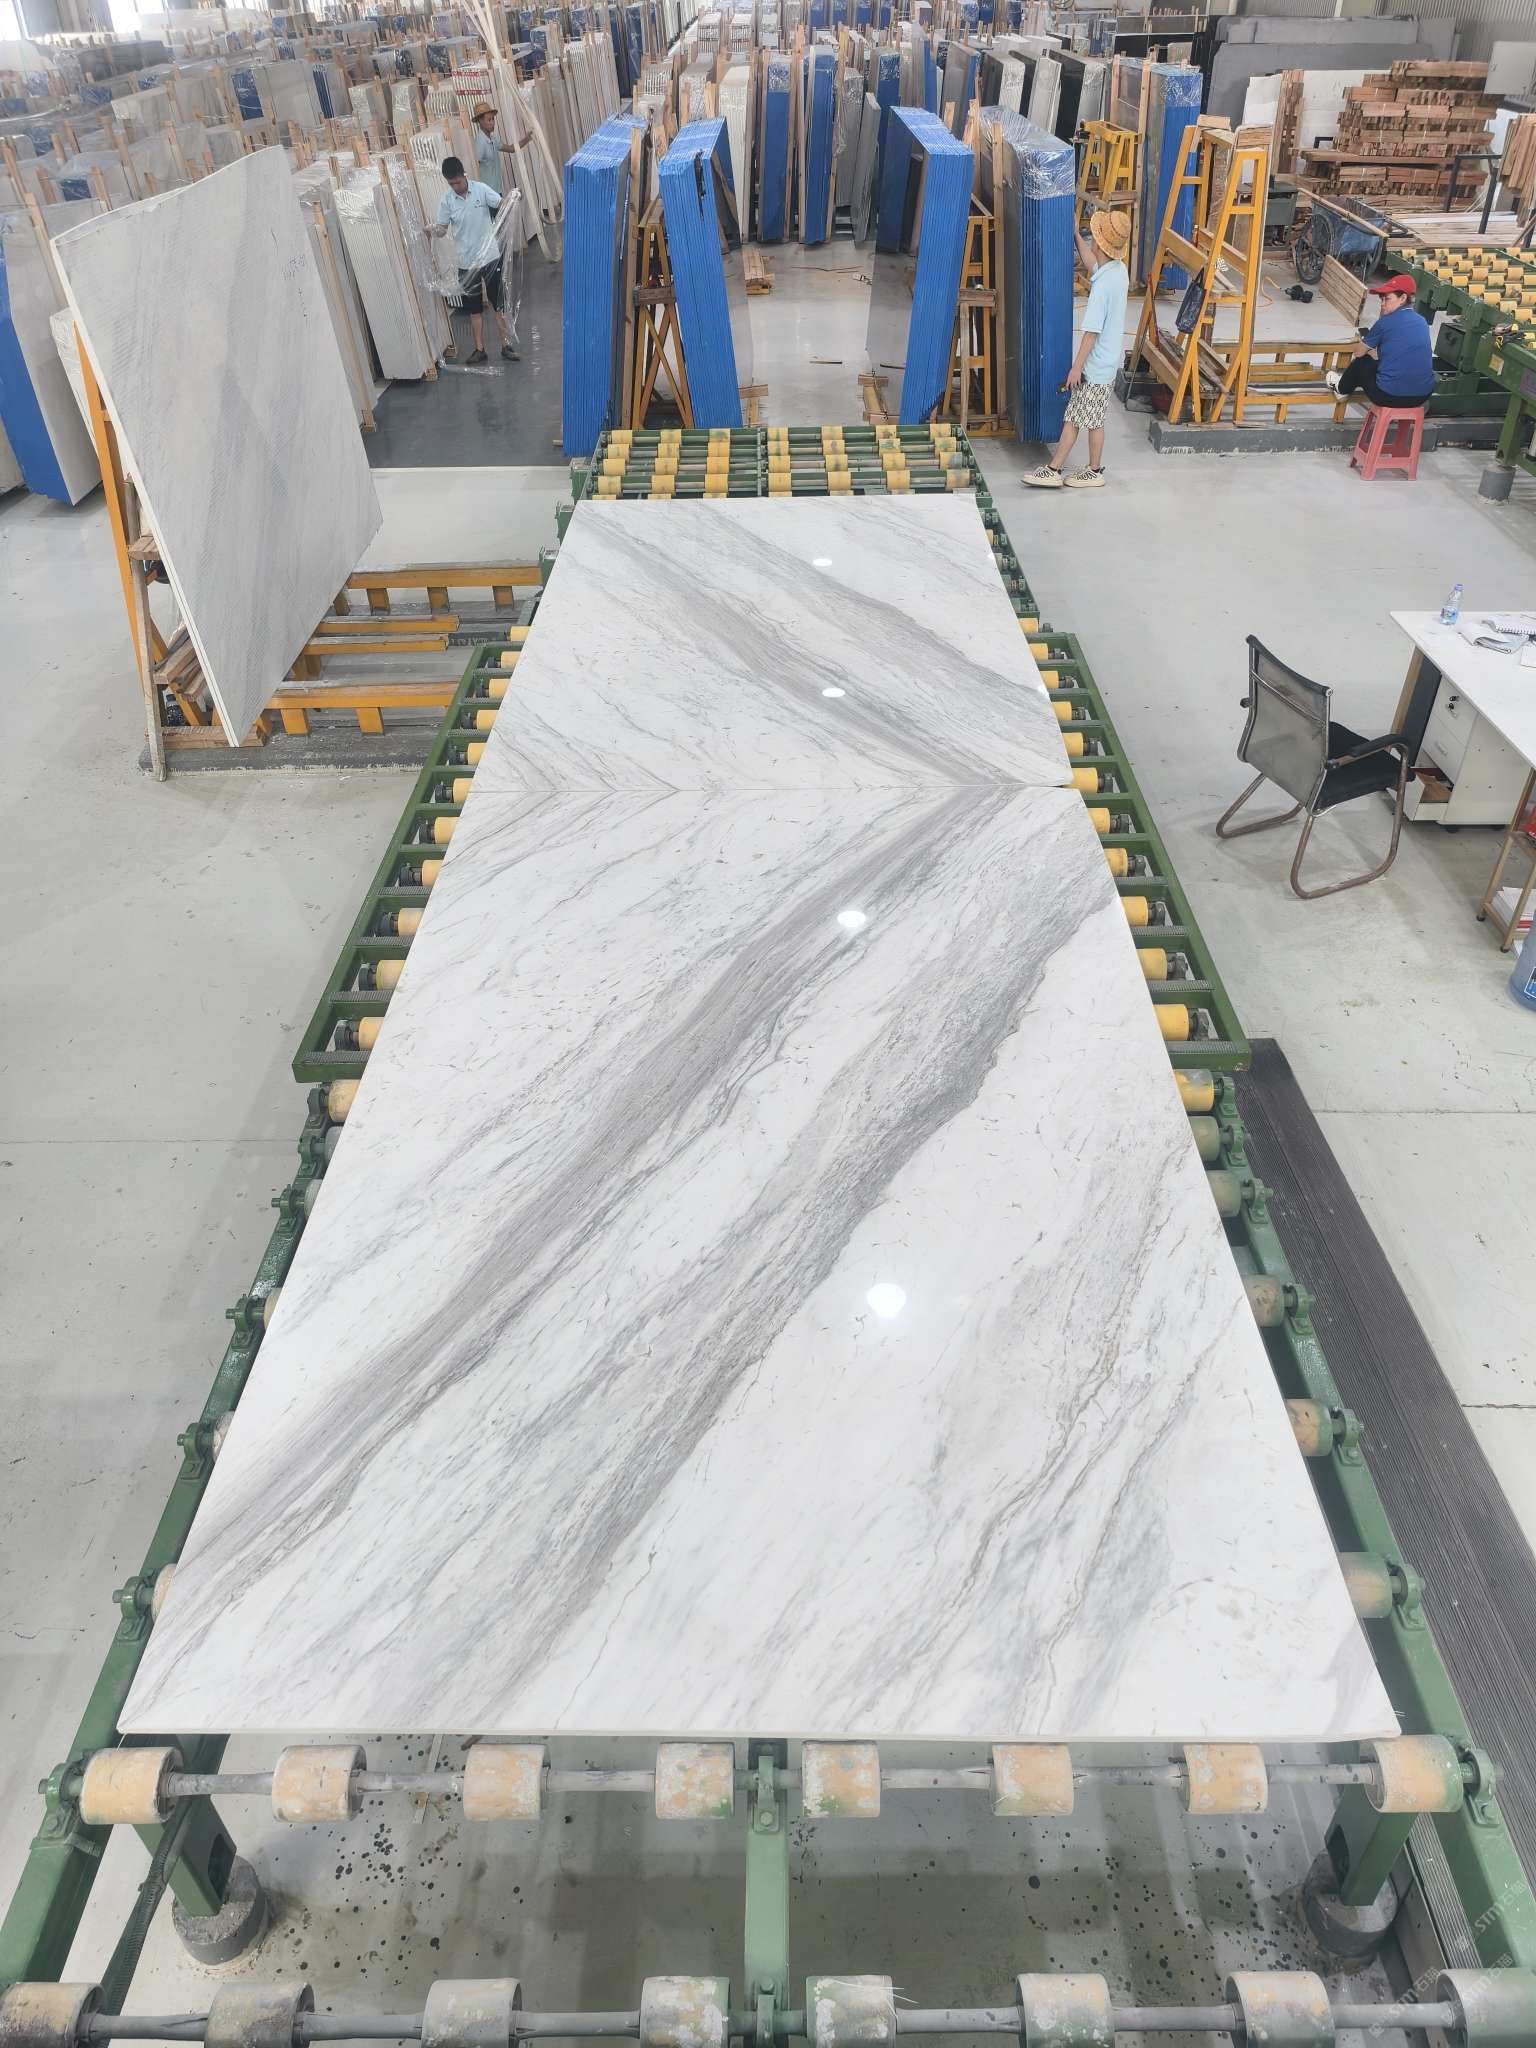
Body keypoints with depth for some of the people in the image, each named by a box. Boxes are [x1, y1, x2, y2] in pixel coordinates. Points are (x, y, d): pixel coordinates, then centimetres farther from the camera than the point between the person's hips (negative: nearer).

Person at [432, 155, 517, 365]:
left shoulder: (481, 189, -7)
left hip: (490, 256, -1)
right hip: (466, 261, 1)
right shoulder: (446, 200, -5)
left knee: (499, 305, 4)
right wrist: (434, 231, -26)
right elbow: (443, 228, -3)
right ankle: (479, 349, 17)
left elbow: (502, 206, -10)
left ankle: (506, 346, 13)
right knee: (473, 308, 8)